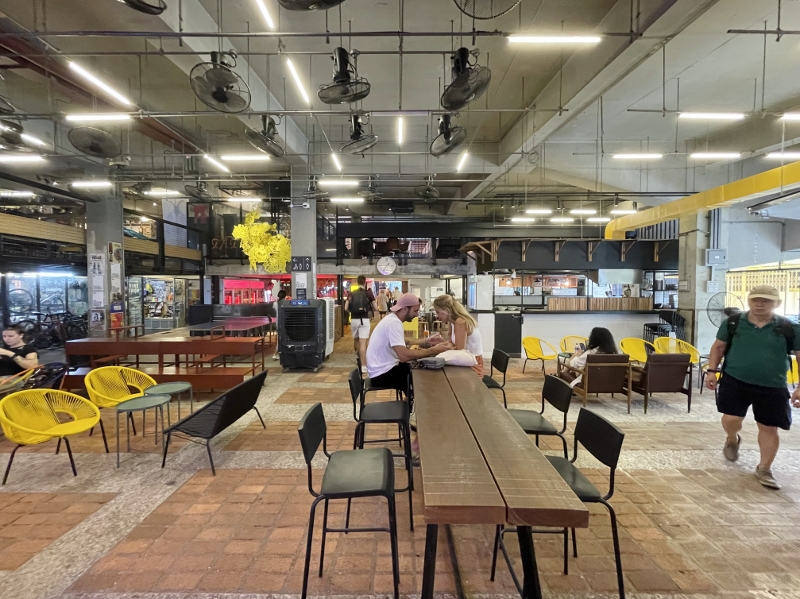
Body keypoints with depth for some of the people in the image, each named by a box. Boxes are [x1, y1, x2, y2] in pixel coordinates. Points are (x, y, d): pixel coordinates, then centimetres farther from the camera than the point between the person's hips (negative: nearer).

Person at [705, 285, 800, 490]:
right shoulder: (733, 322, -2)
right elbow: (719, 347, 7)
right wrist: (712, 370, -1)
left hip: (772, 387, 1)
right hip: (735, 380, 0)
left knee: (769, 428, 7)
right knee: (731, 419, -8)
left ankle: (764, 469, 26)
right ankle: (732, 440, 29)